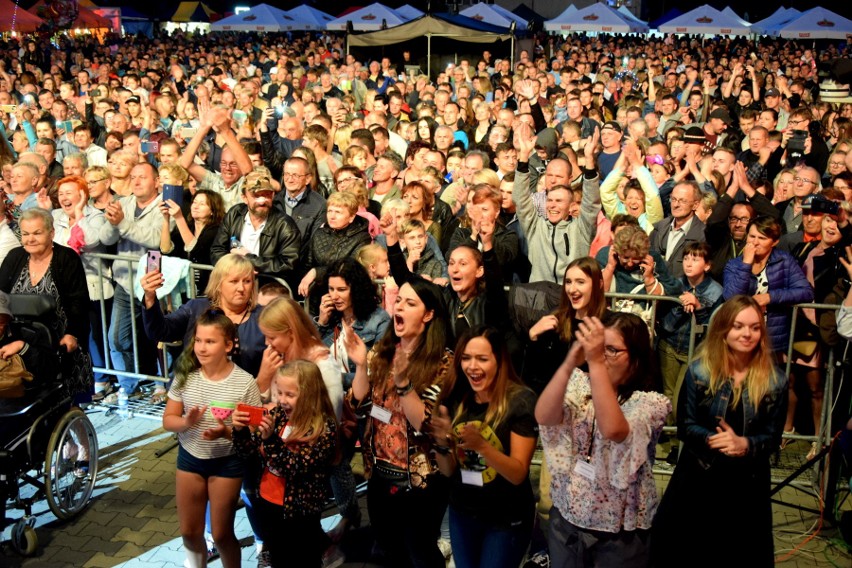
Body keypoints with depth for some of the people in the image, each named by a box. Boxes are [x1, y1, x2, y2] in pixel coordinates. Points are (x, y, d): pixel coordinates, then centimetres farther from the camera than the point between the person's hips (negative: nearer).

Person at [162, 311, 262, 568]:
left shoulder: (244, 382, -18)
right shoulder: (185, 376, -8)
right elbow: (168, 420, -2)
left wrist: (227, 432, -31)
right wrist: (187, 422, -23)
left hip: (226, 462, -3)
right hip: (189, 457, 3)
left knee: (221, 534, 8)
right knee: (189, 531, 17)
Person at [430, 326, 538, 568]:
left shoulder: (521, 401, -18)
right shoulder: (456, 399, -3)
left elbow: (518, 474, -20)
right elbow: (448, 471, 0)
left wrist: (481, 445, -35)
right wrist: (442, 443, -21)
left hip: (507, 520, -4)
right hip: (462, 514, 5)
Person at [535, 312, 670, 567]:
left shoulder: (651, 402, -13)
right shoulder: (580, 384, -2)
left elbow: (613, 429, -33)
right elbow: (543, 417, -18)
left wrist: (596, 362, -36)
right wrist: (569, 363, -30)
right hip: (566, 518, 3)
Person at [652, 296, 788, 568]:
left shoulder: (775, 381, -7)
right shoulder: (699, 371, -10)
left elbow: (773, 437, -5)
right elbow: (685, 426, -9)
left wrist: (745, 444, -25)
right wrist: (712, 440, -29)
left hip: (748, 480, 1)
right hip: (697, 474, -1)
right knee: (669, 545, 8)